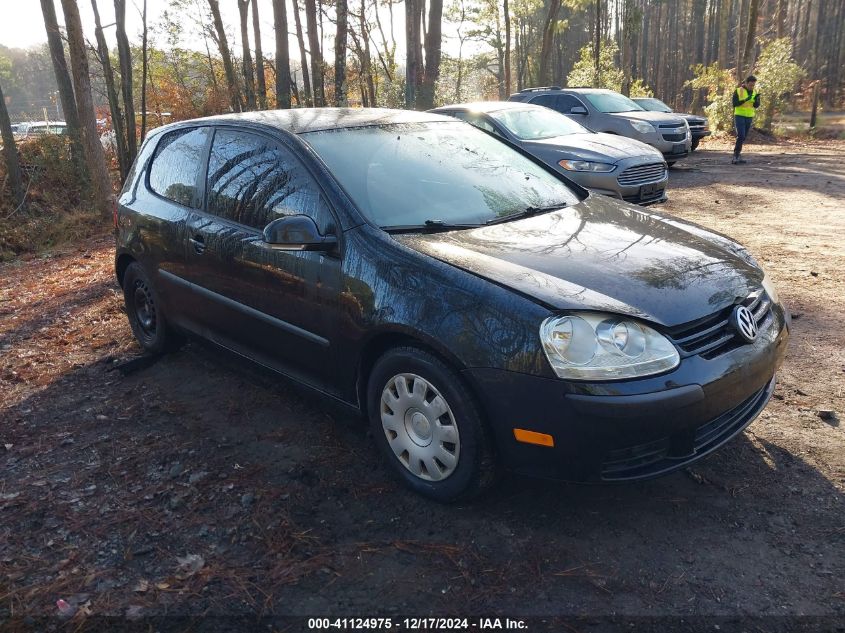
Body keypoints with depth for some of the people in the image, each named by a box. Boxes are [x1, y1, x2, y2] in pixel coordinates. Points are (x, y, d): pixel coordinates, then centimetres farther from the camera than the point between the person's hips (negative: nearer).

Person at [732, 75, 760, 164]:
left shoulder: (754, 92, 7)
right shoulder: (738, 91, -7)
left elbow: (756, 106, 1)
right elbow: (735, 104, -14)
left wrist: (756, 99, -20)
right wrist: (745, 99, -26)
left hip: (749, 117, 6)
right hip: (739, 116, -5)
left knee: (743, 138, 7)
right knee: (741, 136, -18)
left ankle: (736, 155, 14)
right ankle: (736, 156, -15)